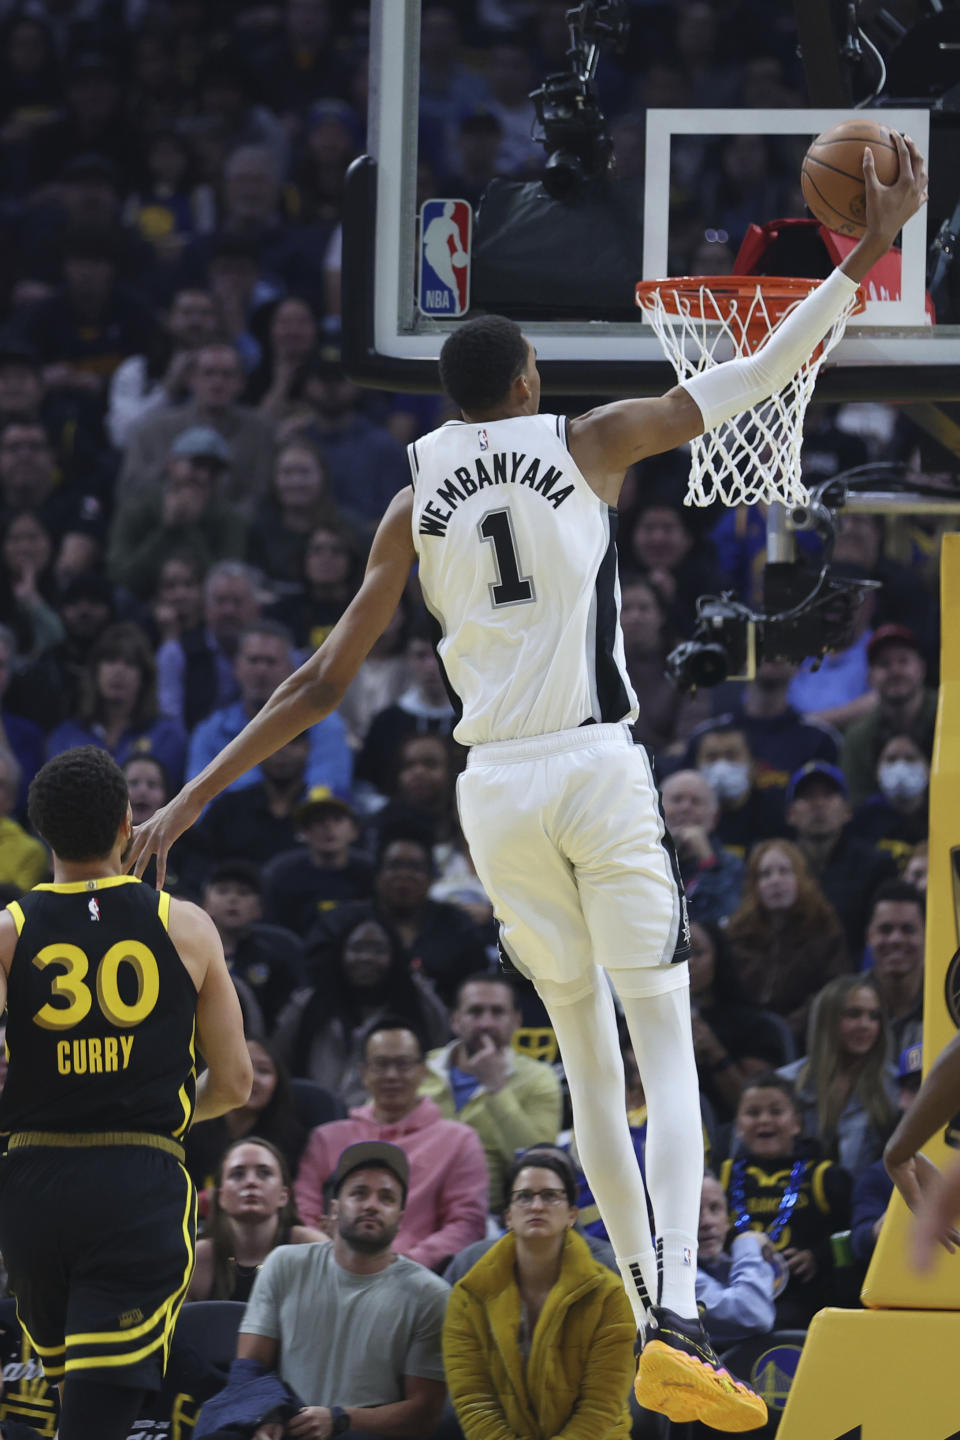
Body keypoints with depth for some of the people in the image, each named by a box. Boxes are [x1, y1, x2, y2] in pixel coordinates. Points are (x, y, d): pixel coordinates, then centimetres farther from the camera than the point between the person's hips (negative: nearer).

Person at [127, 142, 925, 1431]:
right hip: (598, 775, -3)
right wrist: (868, 255, 9)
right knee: (666, 1047, -3)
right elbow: (756, 377, 2)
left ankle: (650, 1305, 17)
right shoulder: (588, 445, 2)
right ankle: (675, 1321, -21)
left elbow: (321, 684, 8)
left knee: (585, 1047, 17)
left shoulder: (415, 505, 8)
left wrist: (193, 800, 14)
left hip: (496, 791, 3)